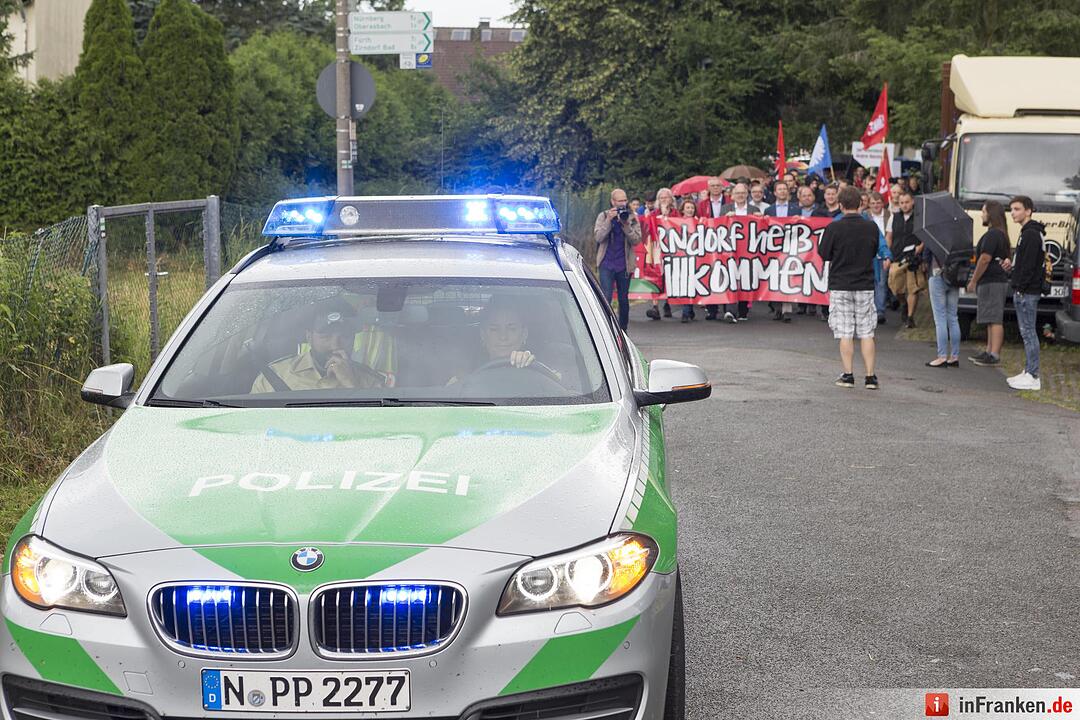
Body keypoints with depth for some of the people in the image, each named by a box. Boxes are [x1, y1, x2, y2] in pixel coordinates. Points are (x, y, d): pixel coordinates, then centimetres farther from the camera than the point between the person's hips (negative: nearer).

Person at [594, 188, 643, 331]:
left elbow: (636, 239, -4)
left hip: (624, 265, 2)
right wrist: (609, 220, -18)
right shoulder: (603, 216, 3)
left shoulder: (632, 218, 5)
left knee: (624, 300, 9)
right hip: (607, 264, -2)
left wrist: (626, 225, -17)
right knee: (605, 298, -12)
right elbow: (598, 237, -10)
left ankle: (623, 331, 20)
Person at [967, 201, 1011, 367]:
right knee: (993, 320, 14)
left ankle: (994, 355, -12)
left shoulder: (992, 235, -15)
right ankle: (989, 351, 21)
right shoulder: (1000, 234, 19)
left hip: (991, 283, -11)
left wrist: (973, 281, -13)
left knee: (994, 320, -11)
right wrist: (976, 280, 25)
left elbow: (985, 259, -20)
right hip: (997, 280, 11)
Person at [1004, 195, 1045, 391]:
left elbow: (1030, 265, -21)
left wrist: (1020, 287, -20)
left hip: (1027, 292, -11)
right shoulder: (1027, 233, 16)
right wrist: (1013, 264, 13)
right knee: (1027, 332, 13)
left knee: (1028, 332, -8)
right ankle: (1029, 371, 19)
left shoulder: (1031, 234, -16)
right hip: (1024, 292, 11)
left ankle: (1033, 377, -7)